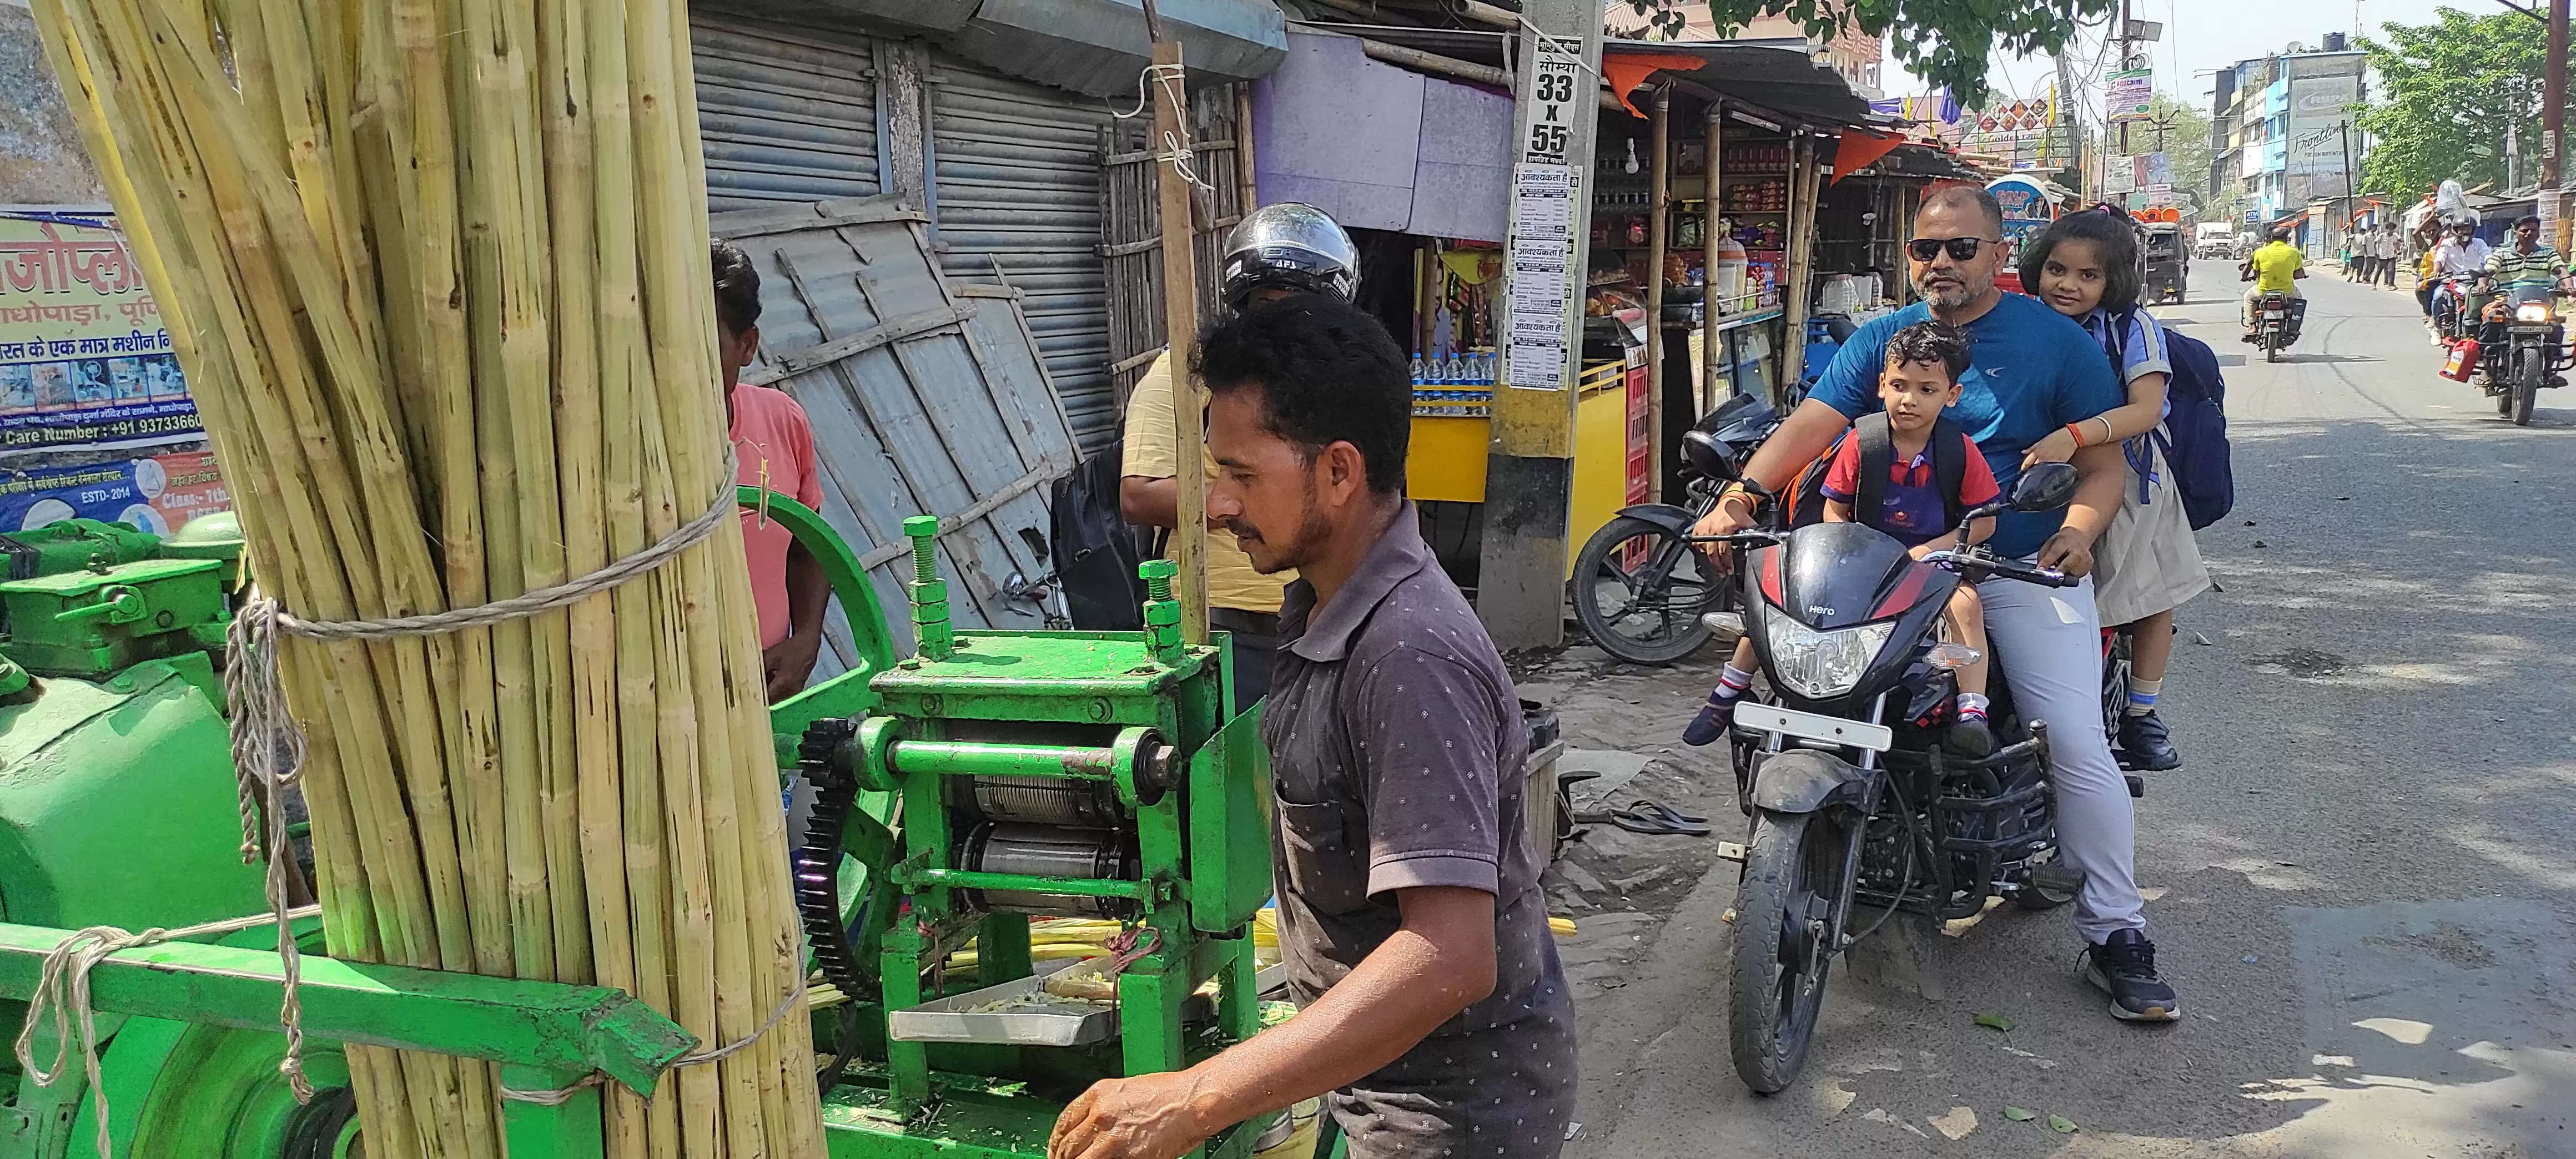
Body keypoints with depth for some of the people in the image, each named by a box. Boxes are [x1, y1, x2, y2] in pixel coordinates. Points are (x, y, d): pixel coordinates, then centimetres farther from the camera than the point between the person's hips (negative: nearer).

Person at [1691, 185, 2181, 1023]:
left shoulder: (2058, 341, 4)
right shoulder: (1880, 339, 10)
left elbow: (2104, 461, 1)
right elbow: (1809, 427, -3)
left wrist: (2079, 530, -20)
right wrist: (1738, 498, -20)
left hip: (2025, 570, -2)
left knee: (2078, 743, -13)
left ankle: (2115, 935, 1)